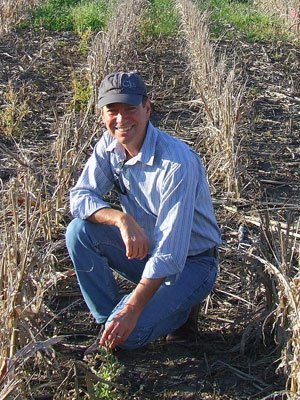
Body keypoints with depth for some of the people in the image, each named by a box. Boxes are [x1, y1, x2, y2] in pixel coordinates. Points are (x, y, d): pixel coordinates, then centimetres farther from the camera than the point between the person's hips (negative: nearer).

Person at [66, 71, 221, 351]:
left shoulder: (177, 163, -29)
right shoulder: (109, 145, -8)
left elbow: (170, 253, -31)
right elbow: (80, 197, -10)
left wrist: (132, 310, -32)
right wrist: (122, 219, -30)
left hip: (190, 262, -6)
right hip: (144, 249, 6)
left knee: (125, 334, -24)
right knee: (79, 230, -17)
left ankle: (179, 309, 7)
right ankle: (106, 321, -2)